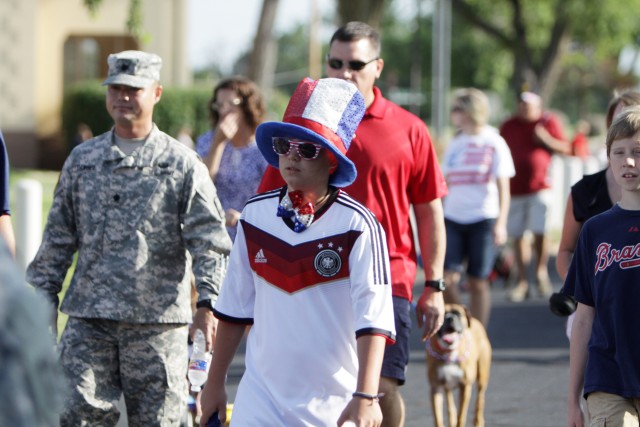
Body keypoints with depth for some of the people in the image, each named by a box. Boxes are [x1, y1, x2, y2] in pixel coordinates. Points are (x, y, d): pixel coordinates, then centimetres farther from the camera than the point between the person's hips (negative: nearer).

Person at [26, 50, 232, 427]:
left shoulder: (183, 165, 2)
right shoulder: (82, 160, 13)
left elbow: (210, 241, -3)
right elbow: (57, 240, 17)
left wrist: (208, 302, -16)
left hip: (157, 320, -2)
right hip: (89, 316, 3)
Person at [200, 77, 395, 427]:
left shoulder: (357, 226, -11)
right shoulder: (256, 216, 3)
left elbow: (373, 319, -16)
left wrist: (365, 397, -25)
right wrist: (215, 382, 16)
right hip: (261, 395, 3)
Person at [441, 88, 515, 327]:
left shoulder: (494, 144, -2)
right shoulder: (455, 144, 12)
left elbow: (503, 187, -3)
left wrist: (501, 223, -12)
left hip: (483, 219, -4)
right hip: (453, 219, 4)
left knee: (477, 282, 1)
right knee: (446, 277, -9)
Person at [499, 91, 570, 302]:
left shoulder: (549, 122, 3)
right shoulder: (509, 126, 10)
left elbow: (565, 148, 5)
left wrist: (546, 139, -12)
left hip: (540, 187, -3)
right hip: (514, 189, 3)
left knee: (540, 232, -11)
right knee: (518, 235, 2)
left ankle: (541, 272, 12)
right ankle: (522, 282, 8)